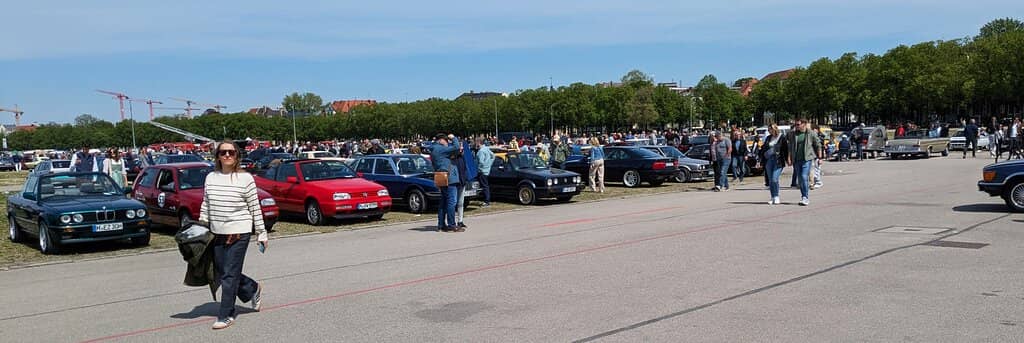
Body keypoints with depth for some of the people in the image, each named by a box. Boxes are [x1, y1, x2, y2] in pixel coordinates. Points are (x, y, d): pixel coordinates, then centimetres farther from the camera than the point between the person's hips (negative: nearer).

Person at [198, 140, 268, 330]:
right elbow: (205, 205, 14)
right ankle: (253, 289, 35)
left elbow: (255, 207, -5)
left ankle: (226, 315, 8)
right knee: (221, 274, 11)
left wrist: (261, 233, -4)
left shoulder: (245, 178, -7)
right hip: (217, 234, 6)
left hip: (239, 233, -6)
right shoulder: (211, 178, 7)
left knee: (230, 275, -4)